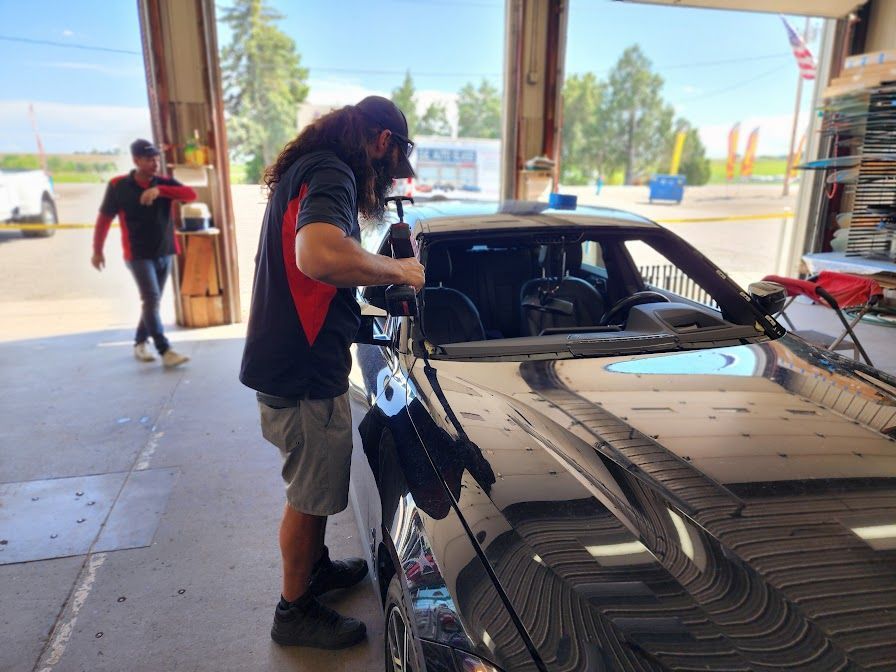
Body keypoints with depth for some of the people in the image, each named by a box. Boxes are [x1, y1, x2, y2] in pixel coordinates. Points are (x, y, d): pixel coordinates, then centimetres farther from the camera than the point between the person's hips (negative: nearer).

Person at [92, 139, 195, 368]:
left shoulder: (164, 183, 0)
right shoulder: (118, 186, -7)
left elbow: (191, 194, -17)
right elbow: (104, 218, 1)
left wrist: (160, 190, -29)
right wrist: (97, 250, 4)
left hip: (164, 253, 4)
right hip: (138, 255, -4)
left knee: (152, 301, 12)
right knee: (151, 300, -14)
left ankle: (140, 343, 28)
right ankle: (165, 351, -15)